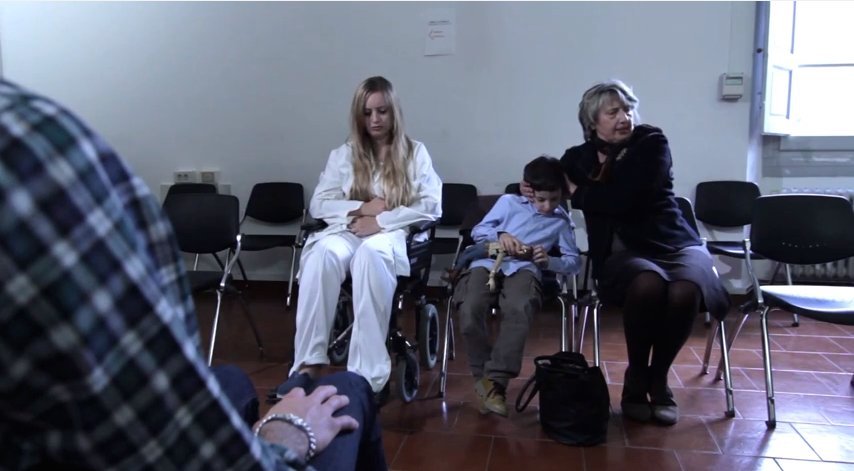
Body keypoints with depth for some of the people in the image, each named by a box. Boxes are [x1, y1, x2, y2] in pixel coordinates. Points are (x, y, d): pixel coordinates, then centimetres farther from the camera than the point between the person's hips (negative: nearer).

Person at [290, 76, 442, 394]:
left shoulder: (415, 153, 11)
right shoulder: (343, 155, 17)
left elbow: (432, 206, -1)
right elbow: (318, 205, 10)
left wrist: (380, 220, -12)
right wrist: (361, 208, -7)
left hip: (392, 233, -2)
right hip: (347, 230, 2)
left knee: (371, 253, -41)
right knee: (323, 252, -36)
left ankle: (366, 374, -43)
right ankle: (309, 363, -38)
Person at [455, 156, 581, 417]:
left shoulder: (561, 221, 25)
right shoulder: (509, 201, 23)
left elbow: (574, 262, 17)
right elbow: (477, 231, 17)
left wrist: (549, 260, -3)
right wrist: (500, 235, -4)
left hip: (523, 269, 0)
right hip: (487, 263, 0)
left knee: (520, 310, -37)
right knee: (469, 312, -31)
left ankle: (495, 379, -29)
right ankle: (482, 374, -9)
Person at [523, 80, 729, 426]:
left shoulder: (652, 143, -2)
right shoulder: (578, 157, 10)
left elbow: (623, 199, -15)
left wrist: (576, 191, -3)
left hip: (673, 243, 0)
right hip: (621, 252, 1)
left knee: (684, 292, -36)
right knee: (648, 284, -37)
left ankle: (658, 376, -8)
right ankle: (636, 376, -12)